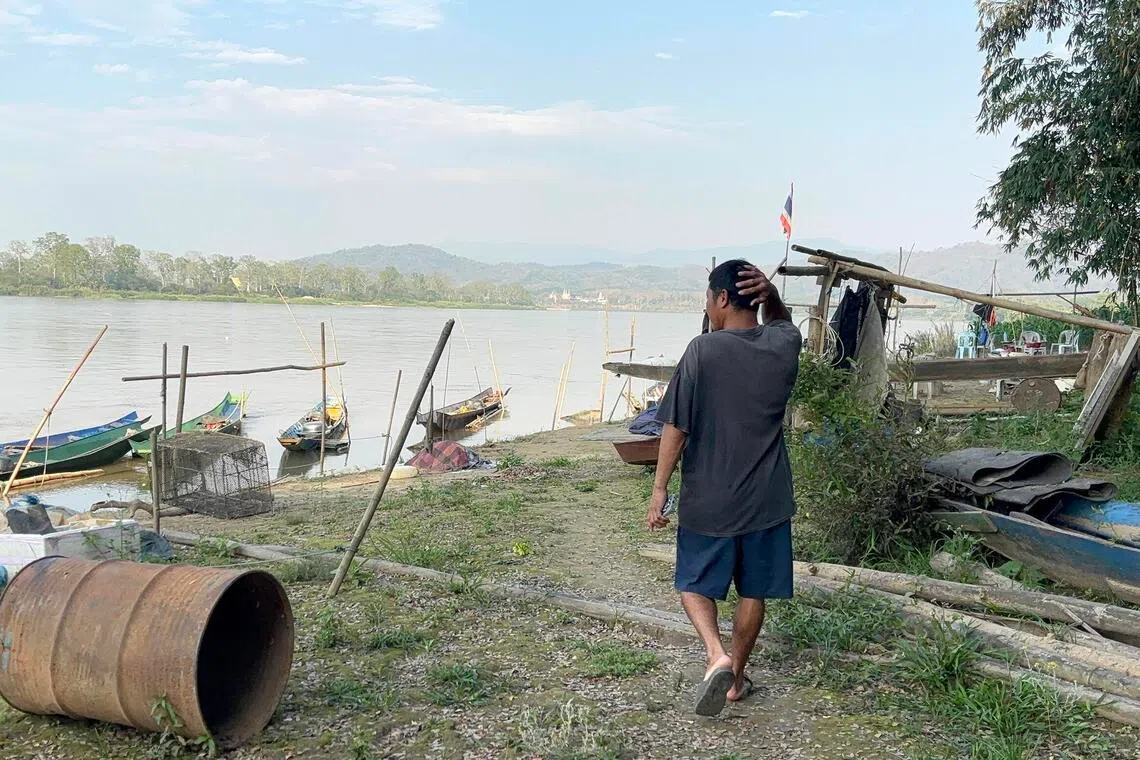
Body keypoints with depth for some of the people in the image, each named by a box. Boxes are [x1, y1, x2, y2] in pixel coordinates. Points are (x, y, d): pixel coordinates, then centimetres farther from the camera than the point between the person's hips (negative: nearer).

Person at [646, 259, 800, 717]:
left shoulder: (703, 350, -14)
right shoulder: (784, 345, -2)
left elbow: (676, 427, -13)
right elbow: (782, 320, 24)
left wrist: (660, 489, -5)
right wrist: (771, 294, 1)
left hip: (708, 498, -3)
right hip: (766, 498, 4)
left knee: (694, 584, 15)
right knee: (753, 591, 17)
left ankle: (716, 655, -7)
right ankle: (736, 678, 28)